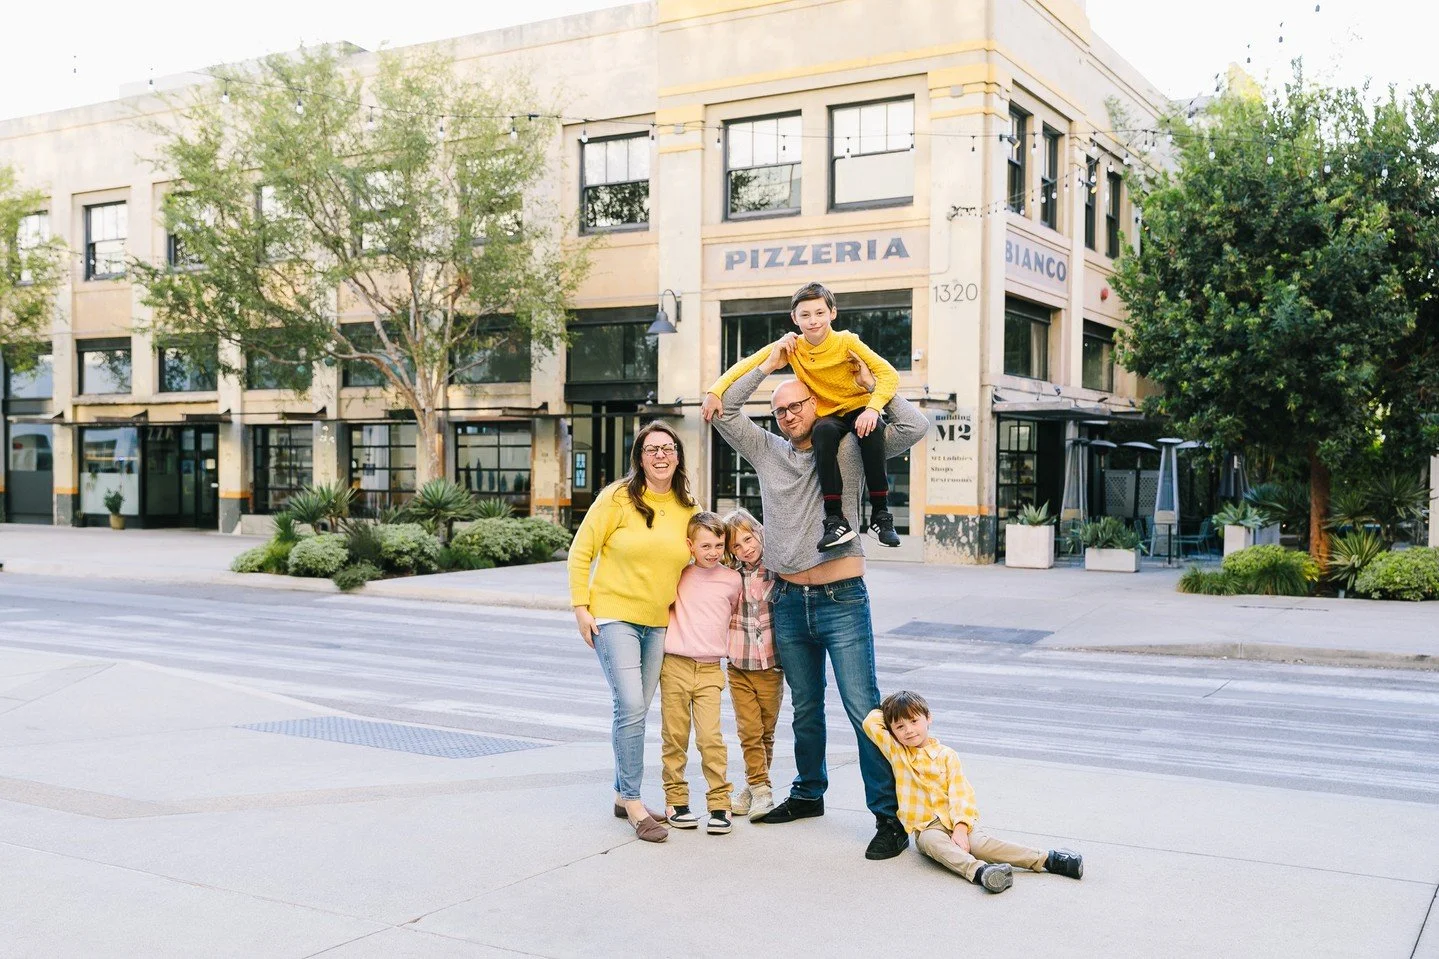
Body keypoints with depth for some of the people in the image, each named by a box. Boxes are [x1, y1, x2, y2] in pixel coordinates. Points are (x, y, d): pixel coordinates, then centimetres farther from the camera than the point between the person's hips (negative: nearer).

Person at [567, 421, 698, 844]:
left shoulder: (687, 508, 4)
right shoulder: (618, 498, -9)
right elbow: (581, 552, -5)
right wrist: (580, 607, -9)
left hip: (659, 622, 5)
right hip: (613, 615, -5)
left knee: (637, 711, 11)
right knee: (630, 707, -13)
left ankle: (622, 795, 25)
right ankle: (634, 803, -2)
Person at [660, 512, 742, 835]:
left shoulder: (731, 580, 6)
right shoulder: (677, 575, 4)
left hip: (710, 669, 0)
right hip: (675, 664, 0)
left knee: (711, 736, -8)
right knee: (674, 737, 5)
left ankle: (719, 804, -1)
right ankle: (676, 800, 16)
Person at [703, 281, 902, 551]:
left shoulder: (846, 341, -13)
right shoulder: (791, 346, -5)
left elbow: (888, 374, -18)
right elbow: (747, 365, -7)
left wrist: (872, 408, -35)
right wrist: (715, 392, -22)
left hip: (858, 409, -1)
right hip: (827, 416, 1)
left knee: (871, 429, -37)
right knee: (824, 432, -36)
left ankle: (880, 513, -29)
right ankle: (835, 520, -37)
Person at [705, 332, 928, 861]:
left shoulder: (848, 450, -1)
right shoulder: (767, 451, 10)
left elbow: (915, 427, -8)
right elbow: (724, 411, 6)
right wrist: (766, 365, 4)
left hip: (841, 600, -4)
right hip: (788, 601, 5)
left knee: (863, 708, -8)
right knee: (805, 707, 18)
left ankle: (890, 817, -4)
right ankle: (808, 794, 33)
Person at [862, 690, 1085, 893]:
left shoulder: (946, 755, 7)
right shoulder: (896, 752, 8)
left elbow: (960, 793, -3)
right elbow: (871, 723, 1)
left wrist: (961, 827, -18)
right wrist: (887, 710, 16)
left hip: (954, 821, 0)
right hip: (925, 828, 0)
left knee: (979, 843, -28)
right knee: (933, 843, -35)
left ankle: (1048, 859, -37)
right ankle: (979, 871, -58)